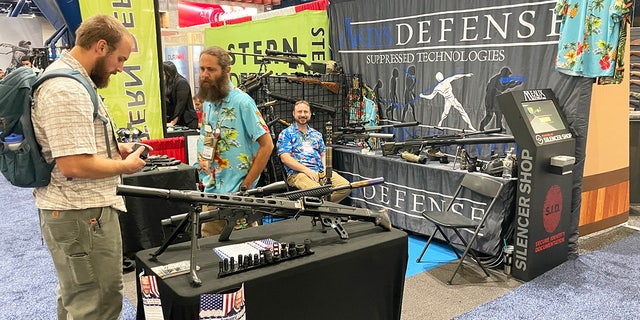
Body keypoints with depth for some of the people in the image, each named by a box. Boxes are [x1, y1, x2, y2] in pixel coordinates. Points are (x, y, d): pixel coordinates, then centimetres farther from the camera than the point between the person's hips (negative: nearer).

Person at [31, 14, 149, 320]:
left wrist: (113, 148, 11)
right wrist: (126, 166, -13)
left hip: (72, 209, 11)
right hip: (81, 214, -11)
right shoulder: (67, 90, -22)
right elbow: (74, 165, -27)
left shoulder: (65, 77, 13)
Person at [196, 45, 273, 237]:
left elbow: (267, 144, -16)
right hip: (211, 192, 7)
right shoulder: (207, 103, 10)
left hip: (236, 194, -7)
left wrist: (246, 186, -16)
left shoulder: (241, 102, -13)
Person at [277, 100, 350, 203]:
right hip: (298, 173, -5)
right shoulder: (286, 134, 8)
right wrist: (306, 170, -15)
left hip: (320, 171, 6)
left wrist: (325, 169, 0)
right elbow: (285, 158, -4)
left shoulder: (316, 134, 26)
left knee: (346, 186, -19)